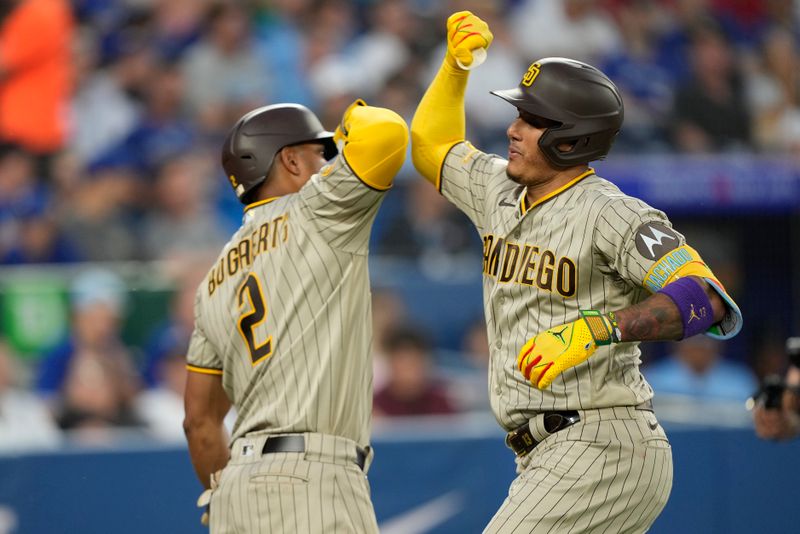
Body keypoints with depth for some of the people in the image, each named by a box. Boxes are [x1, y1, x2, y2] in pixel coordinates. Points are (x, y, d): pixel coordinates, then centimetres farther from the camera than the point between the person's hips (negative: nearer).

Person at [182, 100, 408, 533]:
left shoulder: (216, 280, 21)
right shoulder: (312, 215, 1)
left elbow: (199, 419, 22)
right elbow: (388, 132, -10)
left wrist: (223, 499, 31)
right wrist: (356, 119, 13)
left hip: (239, 481, 8)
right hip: (308, 480, -8)